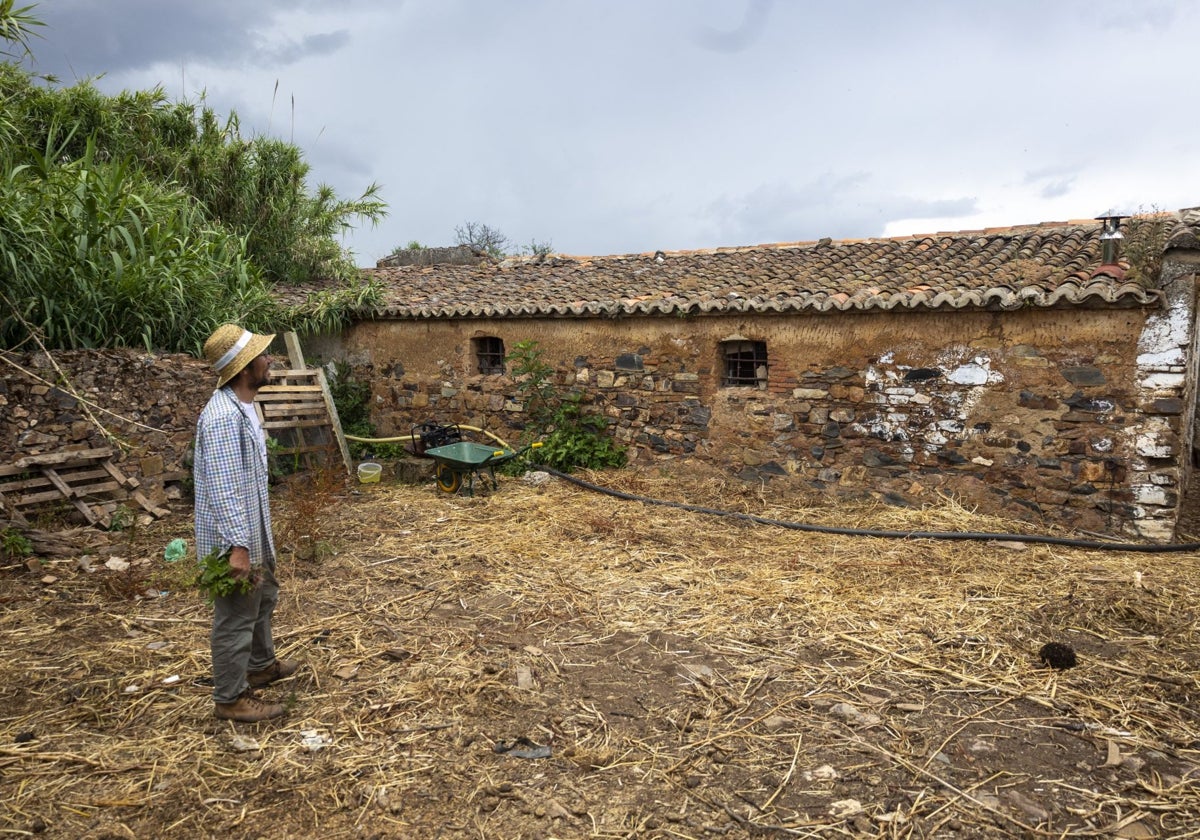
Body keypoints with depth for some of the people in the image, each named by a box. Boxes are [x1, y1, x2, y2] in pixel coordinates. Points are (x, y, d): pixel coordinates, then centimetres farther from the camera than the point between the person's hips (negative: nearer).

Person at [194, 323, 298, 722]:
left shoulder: (243, 406, 6)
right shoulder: (224, 417, -26)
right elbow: (222, 487, -29)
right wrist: (237, 546, -30)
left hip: (253, 530, 10)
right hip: (233, 538, -10)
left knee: (263, 598, 26)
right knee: (236, 616, 4)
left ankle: (261, 665, 46)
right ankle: (230, 698, 21)